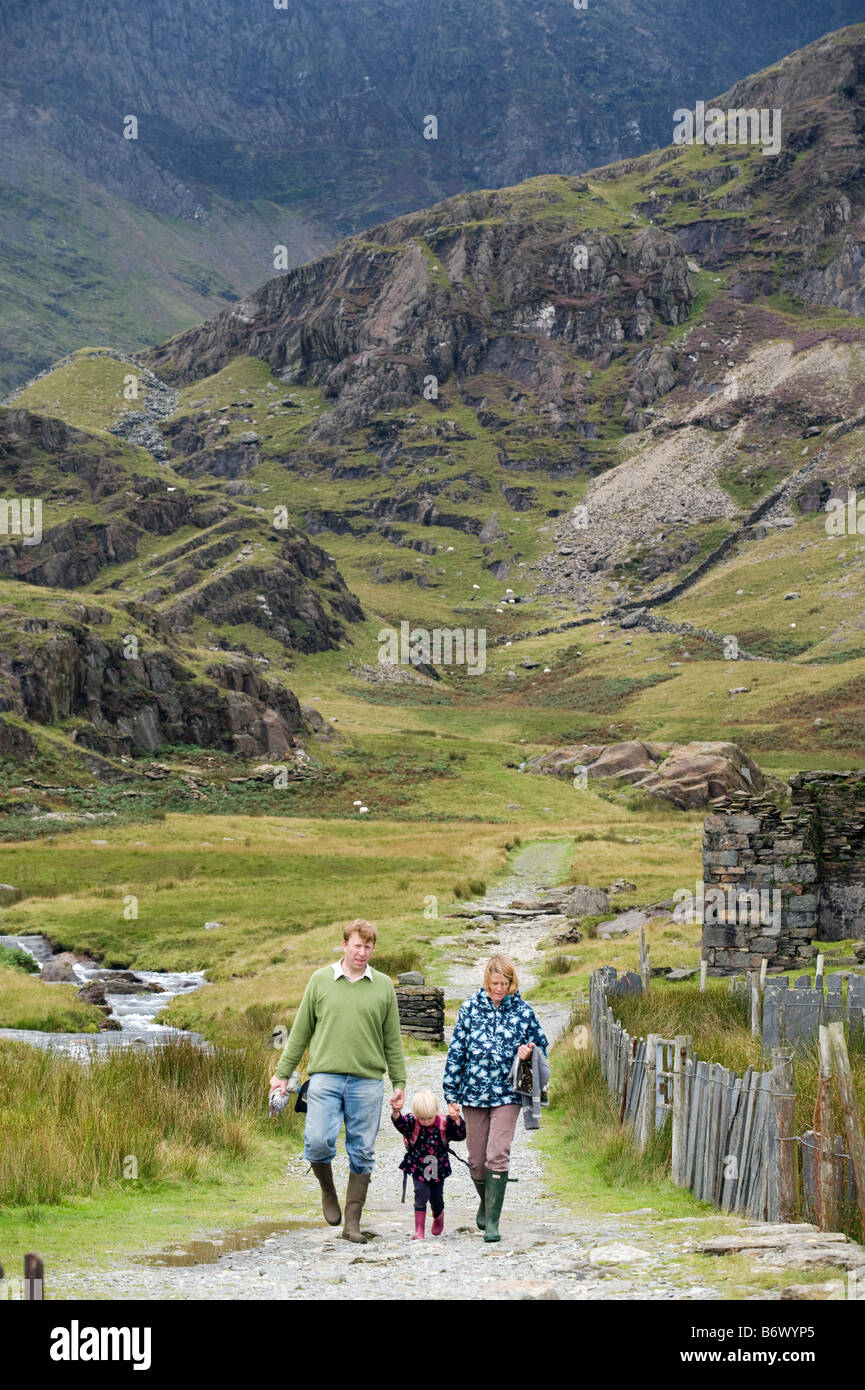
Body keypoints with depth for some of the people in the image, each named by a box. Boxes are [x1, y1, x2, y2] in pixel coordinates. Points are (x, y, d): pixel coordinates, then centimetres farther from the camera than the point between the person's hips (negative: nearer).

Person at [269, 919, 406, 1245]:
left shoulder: (383, 986, 9)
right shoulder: (320, 980, 7)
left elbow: (392, 1040, 13)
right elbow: (300, 1032, 11)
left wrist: (399, 1082, 10)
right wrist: (282, 1073, 9)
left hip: (367, 1081, 1)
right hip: (325, 1076, -1)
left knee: (362, 1153, 2)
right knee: (318, 1141, -14)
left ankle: (352, 1221, 10)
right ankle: (328, 1191, 15)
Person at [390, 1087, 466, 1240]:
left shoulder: (444, 1123, -11)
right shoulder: (412, 1122, -15)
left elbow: (460, 1135, -16)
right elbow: (400, 1123, -33)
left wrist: (456, 1119, -33)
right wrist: (396, 1113, -55)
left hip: (438, 1169, 1)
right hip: (418, 1168, -1)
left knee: (436, 1198, 10)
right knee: (422, 1194, -17)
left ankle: (438, 1217, 45)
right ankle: (419, 1230, -9)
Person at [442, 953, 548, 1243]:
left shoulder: (523, 1011, 0)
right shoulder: (470, 1008, 1)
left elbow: (541, 1045, 14)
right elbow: (456, 1053, 5)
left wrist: (527, 1052, -11)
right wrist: (451, 1096, 3)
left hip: (507, 1095, -2)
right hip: (474, 1095, 2)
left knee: (497, 1156, -14)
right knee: (476, 1161, 8)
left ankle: (492, 1221, -8)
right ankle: (486, 1203, 37)